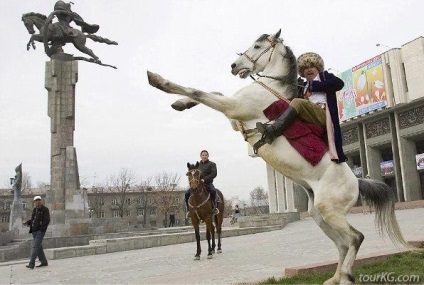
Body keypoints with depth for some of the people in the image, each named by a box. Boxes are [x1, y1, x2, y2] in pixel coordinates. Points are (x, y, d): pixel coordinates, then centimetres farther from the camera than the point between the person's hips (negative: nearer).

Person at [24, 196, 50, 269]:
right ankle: (44, 262, 18)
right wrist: (28, 222, 4)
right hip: (34, 231, 8)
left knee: (35, 246, -13)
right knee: (38, 247, 10)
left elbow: (47, 220, -10)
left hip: (40, 231, -8)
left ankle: (32, 263, -15)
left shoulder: (45, 209, -4)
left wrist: (41, 228, -19)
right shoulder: (34, 210, 18)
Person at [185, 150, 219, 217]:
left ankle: (215, 207, -21)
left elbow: (214, 173, -9)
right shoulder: (198, 165, 18)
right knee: (187, 193, -12)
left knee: (213, 191, -37)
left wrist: (204, 179, -20)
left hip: (208, 183, -4)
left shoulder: (212, 164, 6)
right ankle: (189, 210, 2)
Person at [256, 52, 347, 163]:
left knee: (297, 102, -29)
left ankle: (272, 131, -44)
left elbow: (339, 83, -2)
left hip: (323, 114, -6)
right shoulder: (305, 86, 32)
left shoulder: (325, 76, 18)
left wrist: (315, 86, -2)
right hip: (308, 116, 6)